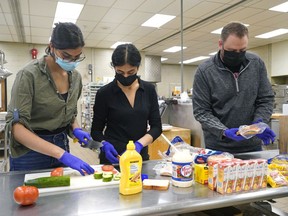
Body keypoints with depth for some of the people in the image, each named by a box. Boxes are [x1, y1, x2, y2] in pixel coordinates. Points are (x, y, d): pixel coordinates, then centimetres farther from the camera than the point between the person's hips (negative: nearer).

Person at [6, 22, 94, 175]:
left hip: (62, 146, 6)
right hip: (30, 152, -5)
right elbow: (16, 126, -24)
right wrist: (61, 154, -32)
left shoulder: (76, 77, 0)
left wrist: (76, 130, -8)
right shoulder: (29, 75, -18)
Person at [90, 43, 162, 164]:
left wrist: (139, 144, -20)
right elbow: (96, 130, -3)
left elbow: (156, 126, -4)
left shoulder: (149, 90, -3)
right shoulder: (104, 93, -9)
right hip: (113, 157, -2)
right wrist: (104, 145, -22)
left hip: (140, 156, 3)